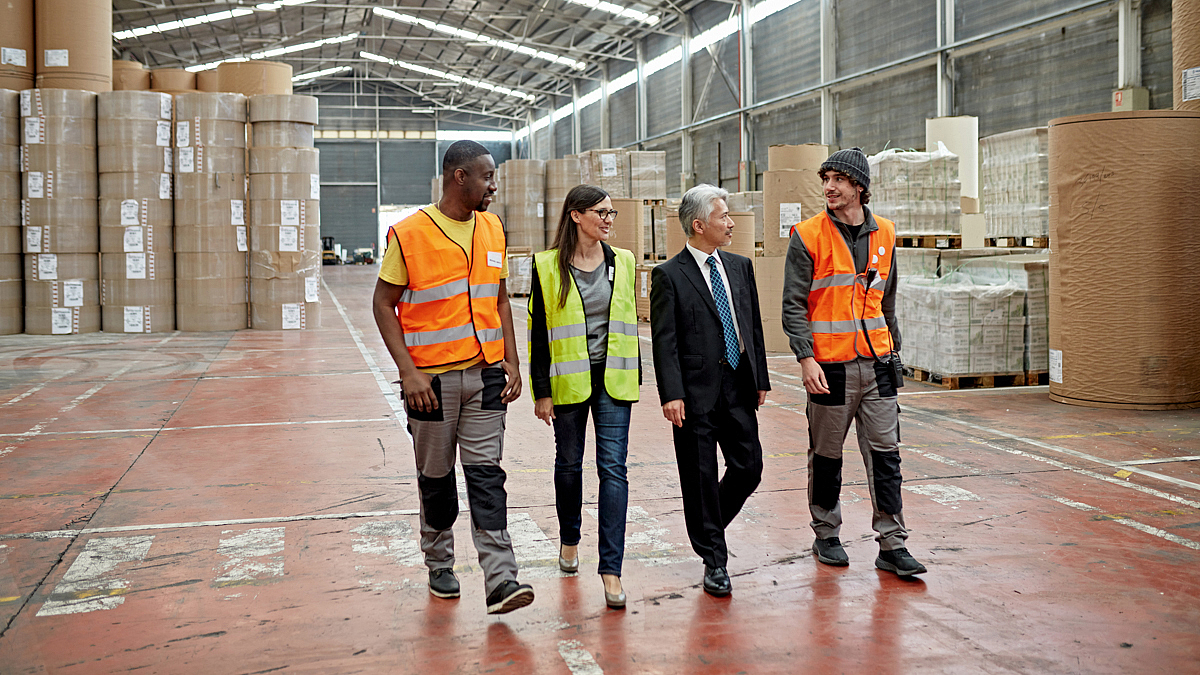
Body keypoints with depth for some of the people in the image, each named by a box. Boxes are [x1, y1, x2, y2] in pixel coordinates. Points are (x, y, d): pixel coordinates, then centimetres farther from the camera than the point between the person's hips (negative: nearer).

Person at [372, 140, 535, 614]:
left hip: (485, 374, 3)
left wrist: (511, 361, 6)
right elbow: (384, 303, -5)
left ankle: (501, 580, -4)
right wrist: (408, 370, -13)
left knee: (486, 473, -2)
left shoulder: (492, 230, 8)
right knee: (436, 477, 10)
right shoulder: (409, 234, -8)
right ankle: (439, 565, 29)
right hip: (432, 378, -3)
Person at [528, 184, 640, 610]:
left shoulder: (622, 262, 6)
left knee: (613, 467, -8)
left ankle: (611, 569, -7)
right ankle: (569, 540, 38)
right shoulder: (547, 267, -4)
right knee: (569, 463, 14)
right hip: (568, 380, -1)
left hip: (613, 379, 1)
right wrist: (541, 391, -6)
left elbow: (630, 323, 13)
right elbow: (538, 332, -3)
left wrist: (635, 378, 11)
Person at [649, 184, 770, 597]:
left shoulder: (741, 267, 13)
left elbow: (754, 326, 16)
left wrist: (761, 378, 13)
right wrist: (671, 394, -17)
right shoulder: (669, 275, -5)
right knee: (701, 477, 2)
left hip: (739, 388, 5)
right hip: (697, 392, -5)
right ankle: (714, 559, 14)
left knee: (749, 468, 5)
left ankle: (709, 528, 31)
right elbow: (664, 341, -9)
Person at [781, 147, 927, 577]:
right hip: (830, 366, -3)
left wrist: (894, 351, 18)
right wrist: (806, 357, -17)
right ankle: (826, 536, 24)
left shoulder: (883, 234, 9)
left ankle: (892, 545, 8)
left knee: (885, 454, 3)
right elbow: (793, 305, -7)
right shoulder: (808, 236, -5)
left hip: (876, 363, 4)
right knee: (826, 456, 8)